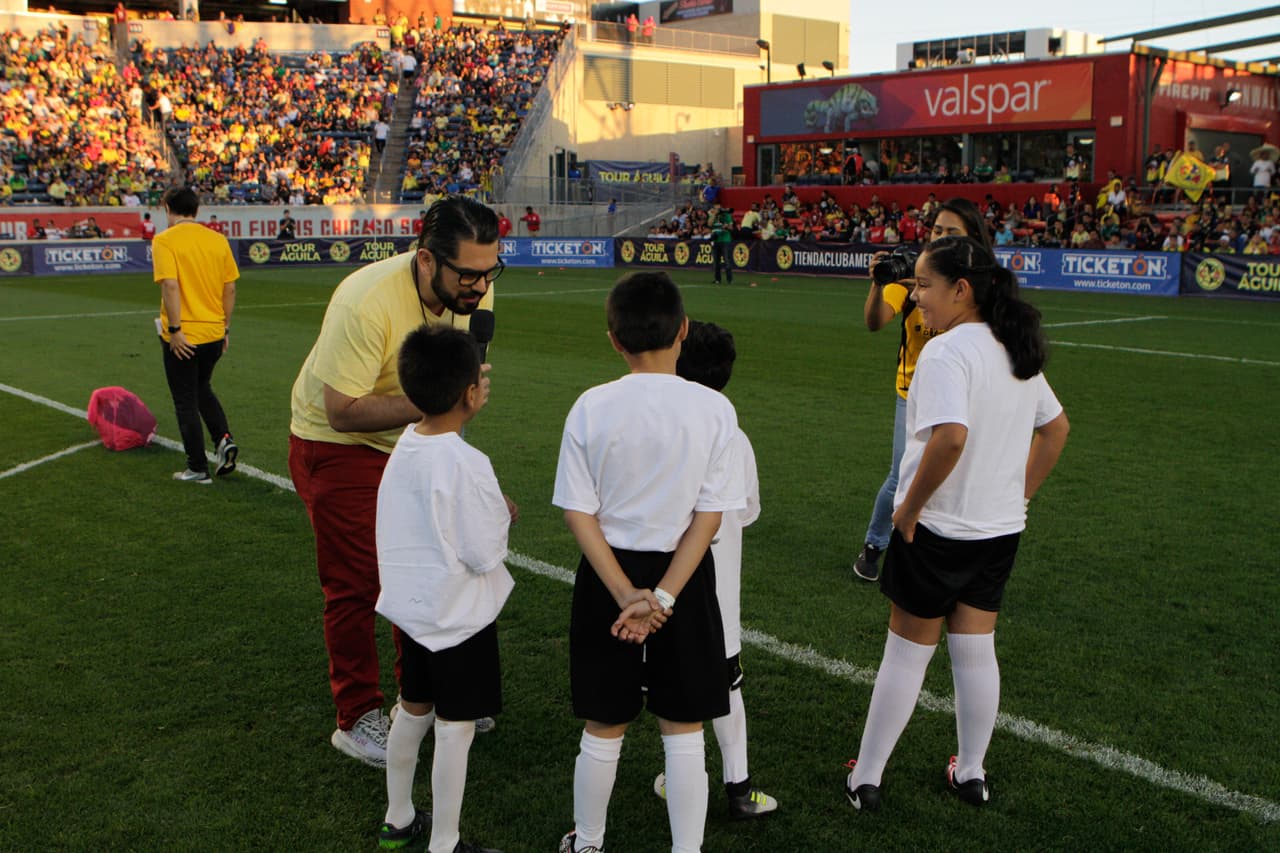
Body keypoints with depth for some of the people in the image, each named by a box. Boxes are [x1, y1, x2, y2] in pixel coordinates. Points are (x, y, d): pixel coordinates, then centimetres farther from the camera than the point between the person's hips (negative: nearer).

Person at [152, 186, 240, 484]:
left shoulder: (164, 240, -10)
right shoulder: (218, 240, 4)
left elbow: (170, 285, -21)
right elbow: (230, 287, 5)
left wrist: (175, 329, -18)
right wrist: (225, 328, 13)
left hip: (183, 337, -5)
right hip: (214, 333, 5)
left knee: (186, 402, 7)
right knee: (203, 389, 26)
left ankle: (198, 469, 12)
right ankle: (224, 439, 7)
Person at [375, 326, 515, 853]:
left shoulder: (403, 448, -1)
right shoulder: (467, 465, -24)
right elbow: (484, 555, -20)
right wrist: (503, 517, -2)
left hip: (410, 606, 8)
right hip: (458, 614, -8)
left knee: (413, 710, 22)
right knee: (455, 728, 5)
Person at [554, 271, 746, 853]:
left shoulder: (592, 407, -9)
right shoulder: (714, 409, -9)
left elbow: (579, 513, -10)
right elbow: (709, 516, -12)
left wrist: (626, 595, -11)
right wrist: (663, 597, -12)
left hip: (608, 575, 1)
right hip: (685, 577, 0)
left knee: (603, 728, 15)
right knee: (683, 731, 12)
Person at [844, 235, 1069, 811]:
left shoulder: (946, 352, -21)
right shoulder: (1016, 351, 7)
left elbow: (950, 438, -34)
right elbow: (1056, 428, 16)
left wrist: (908, 507, -22)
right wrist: (1020, 494, 17)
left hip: (938, 528, -7)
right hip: (1001, 528, 7)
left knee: (906, 652, 5)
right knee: (976, 651, 17)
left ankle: (865, 779, 18)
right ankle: (971, 774, 30)